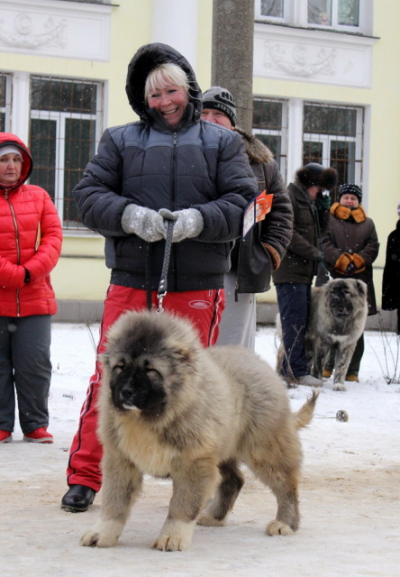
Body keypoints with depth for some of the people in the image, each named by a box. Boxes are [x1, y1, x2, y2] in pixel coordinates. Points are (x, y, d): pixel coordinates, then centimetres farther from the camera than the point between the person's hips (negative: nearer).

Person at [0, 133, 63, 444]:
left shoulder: (38, 196, 8)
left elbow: (53, 237, 2)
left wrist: (30, 271, -12)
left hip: (35, 300, 2)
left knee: (35, 365, 4)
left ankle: (35, 424, 15)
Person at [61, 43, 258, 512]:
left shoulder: (222, 143, 11)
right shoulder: (120, 141, 12)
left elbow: (242, 202, 1)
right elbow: (90, 195, 3)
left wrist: (198, 219, -17)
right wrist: (130, 215, -16)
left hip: (198, 283, 0)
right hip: (130, 279, 0)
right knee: (109, 375, -2)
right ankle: (84, 477, 5)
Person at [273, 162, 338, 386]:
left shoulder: (308, 200, 20)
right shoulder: (289, 197, -9)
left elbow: (319, 229, 23)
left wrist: (323, 206, 8)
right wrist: (313, 252, -15)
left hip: (304, 271, 10)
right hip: (290, 270, -10)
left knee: (301, 320, 9)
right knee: (295, 320, -10)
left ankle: (289, 370, 12)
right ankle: (297, 371, -9)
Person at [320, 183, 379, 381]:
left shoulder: (367, 223, 18)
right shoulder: (329, 219, 9)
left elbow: (373, 247, 8)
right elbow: (324, 243, -3)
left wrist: (356, 260, -9)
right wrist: (341, 260, -16)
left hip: (360, 279, 3)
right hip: (334, 278, -2)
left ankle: (352, 371, 5)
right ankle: (327, 366, 8)